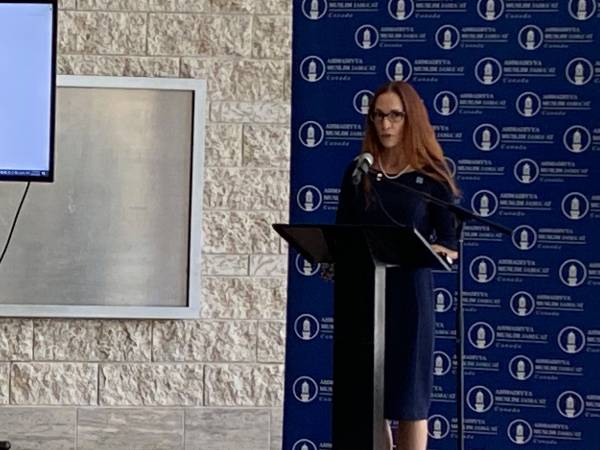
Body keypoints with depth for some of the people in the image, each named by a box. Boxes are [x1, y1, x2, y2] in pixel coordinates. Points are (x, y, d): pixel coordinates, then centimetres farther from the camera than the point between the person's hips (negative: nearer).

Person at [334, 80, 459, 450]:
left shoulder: (432, 175, 0)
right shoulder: (358, 172, 9)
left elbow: (451, 245, -3)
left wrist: (437, 251, -24)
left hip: (408, 294, -3)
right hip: (358, 291, 3)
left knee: (409, 396, 1)